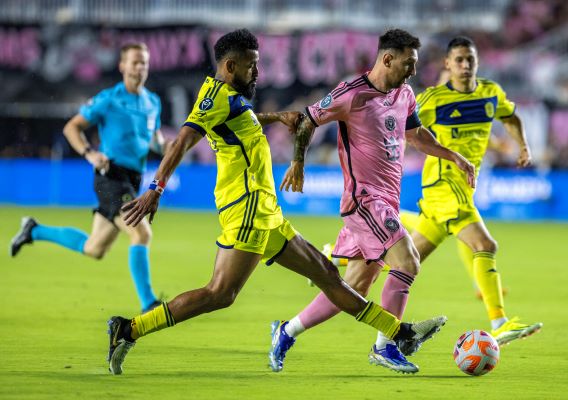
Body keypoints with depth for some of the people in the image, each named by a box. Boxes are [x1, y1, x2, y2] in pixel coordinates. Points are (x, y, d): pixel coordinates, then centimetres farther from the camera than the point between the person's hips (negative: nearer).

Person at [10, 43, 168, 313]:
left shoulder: (153, 102, 12)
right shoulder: (108, 100, -6)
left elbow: (155, 136, 28)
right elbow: (71, 127, -2)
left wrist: (163, 145, 4)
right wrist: (89, 154, -18)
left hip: (132, 181, 8)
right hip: (111, 177, -7)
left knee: (93, 249, 14)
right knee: (142, 233, -22)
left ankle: (35, 231, 33)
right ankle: (148, 303, -17)